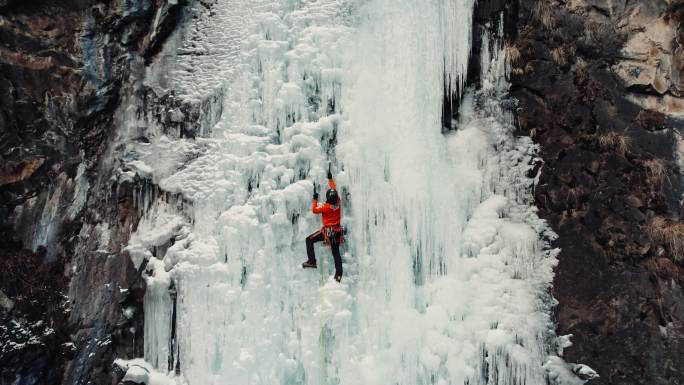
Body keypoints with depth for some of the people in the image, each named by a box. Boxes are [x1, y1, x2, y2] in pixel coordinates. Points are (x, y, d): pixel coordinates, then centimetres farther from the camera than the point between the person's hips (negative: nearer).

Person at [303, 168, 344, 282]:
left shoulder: (326, 207, -20)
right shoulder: (338, 202, -6)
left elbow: (314, 210, -7)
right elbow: (334, 189, 11)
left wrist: (315, 199, 4)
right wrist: (330, 179, 23)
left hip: (327, 231, -6)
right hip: (337, 231, 6)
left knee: (309, 240, 7)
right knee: (336, 252, 10)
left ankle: (312, 261, 0)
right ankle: (339, 274, 7)